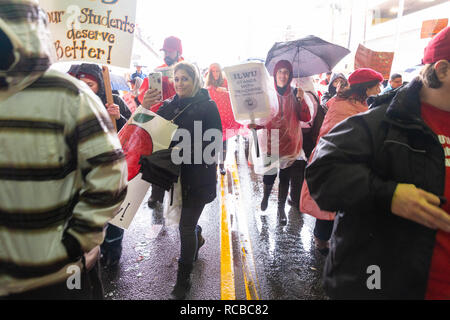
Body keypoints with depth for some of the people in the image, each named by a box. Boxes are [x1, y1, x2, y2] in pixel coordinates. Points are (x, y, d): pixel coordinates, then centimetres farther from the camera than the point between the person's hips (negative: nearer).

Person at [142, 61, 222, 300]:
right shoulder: (168, 106, 9)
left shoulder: (207, 106, -5)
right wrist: (146, 108, -13)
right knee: (181, 217, 18)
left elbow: (215, 142, -9)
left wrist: (187, 150, -21)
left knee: (186, 226, -2)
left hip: (198, 175, -5)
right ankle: (197, 238, 53)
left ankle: (183, 280, 15)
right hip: (176, 173, 5)